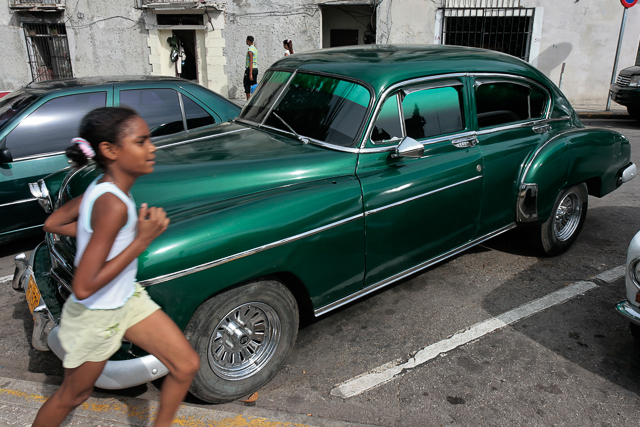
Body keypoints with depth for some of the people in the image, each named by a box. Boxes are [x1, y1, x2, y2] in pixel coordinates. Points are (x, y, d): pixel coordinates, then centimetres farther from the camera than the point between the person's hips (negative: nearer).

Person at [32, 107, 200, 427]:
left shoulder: (102, 185, -7)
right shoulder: (113, 205, -33)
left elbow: (53, 224, 6)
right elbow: (83, 288, -32)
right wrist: (142, 240, -30)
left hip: (128, 298, 8)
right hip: (95, 318, -7)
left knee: (187, 365, 8)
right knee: (73, 395, 21)